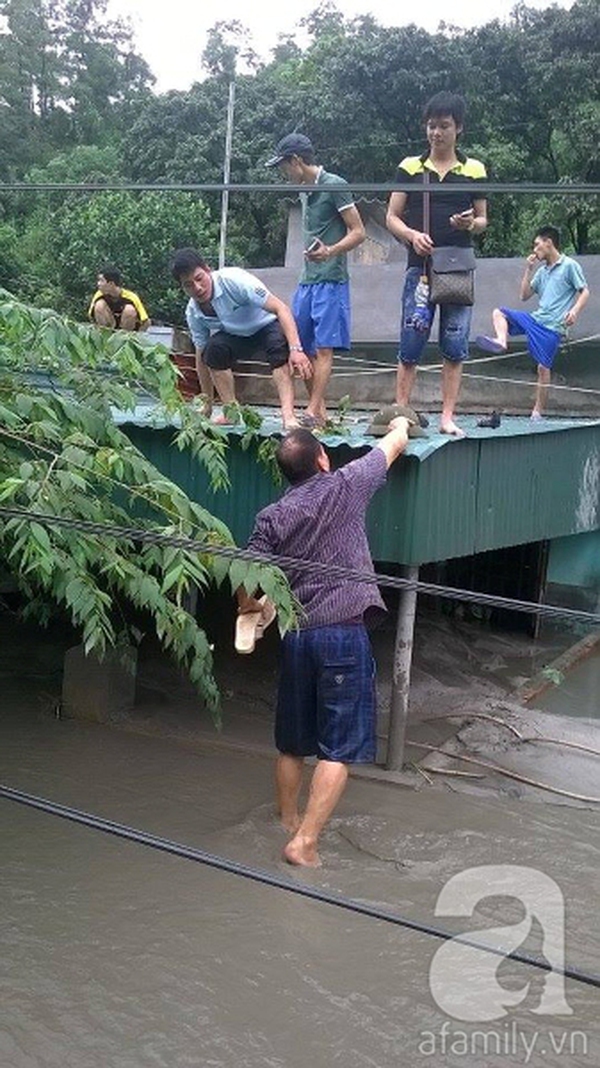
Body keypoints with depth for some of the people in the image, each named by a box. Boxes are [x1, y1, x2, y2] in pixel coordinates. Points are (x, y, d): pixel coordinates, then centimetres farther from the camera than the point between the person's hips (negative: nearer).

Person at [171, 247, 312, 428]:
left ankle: (288, 416, -47)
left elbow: (280, 308, -33)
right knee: (213, 350, -28)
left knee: (279, 344, -38)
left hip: (267, 327, -4)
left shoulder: (232, 280, -29)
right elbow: (201, 357, -3)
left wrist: (296, 349, -45)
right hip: (236, 337, 4)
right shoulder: (193, 313, -13)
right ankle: (231, 411, -17)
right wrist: (207, 405, -2)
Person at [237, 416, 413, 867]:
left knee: (292, 742, 19)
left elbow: (247, 587, 0)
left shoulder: (272, 518, 3)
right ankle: (304, 842, -7)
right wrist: (400, 425, 38)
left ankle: (288, 821, 37)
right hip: (345, 632, -4)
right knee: (340, 749, -1)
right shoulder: (346, 487, -2)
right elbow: (394, 446, 15)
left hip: (296, 635, 4)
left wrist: (254, 608, 23)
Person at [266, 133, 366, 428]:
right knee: (303, 347, 8)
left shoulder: (334, 186, -8)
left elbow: (358, 232, -11)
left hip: (330, 280, -9)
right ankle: (319, 409, 14)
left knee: (323, 348, -9)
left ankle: (313, 412, -11)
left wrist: (330, 251, -26)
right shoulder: (304, 191, 17)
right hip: (307, 279, 9)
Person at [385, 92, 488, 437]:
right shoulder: (410, 167, 8)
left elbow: (483, 220, 14)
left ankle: (448, 417, 5)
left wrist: (471, 224, -10)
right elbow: (392, 217, 7)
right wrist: (412, 235, -13)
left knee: (456, 346, 0)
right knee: (410, 345, -3)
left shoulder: (474, 170, 9)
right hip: (420, 266, -1)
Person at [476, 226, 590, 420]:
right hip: (534, 319, 7)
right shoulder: (541, 271, 18)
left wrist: (575, 310, -22)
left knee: (543, 368, -9)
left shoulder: (570, 266, -2)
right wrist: (528, 269, 10)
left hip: (552, 327, -7)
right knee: (499, 313, -5)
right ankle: (501, 341, -35)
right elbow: (525, 295, 19)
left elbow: (585, 291, -4)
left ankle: (537, 412, 0)